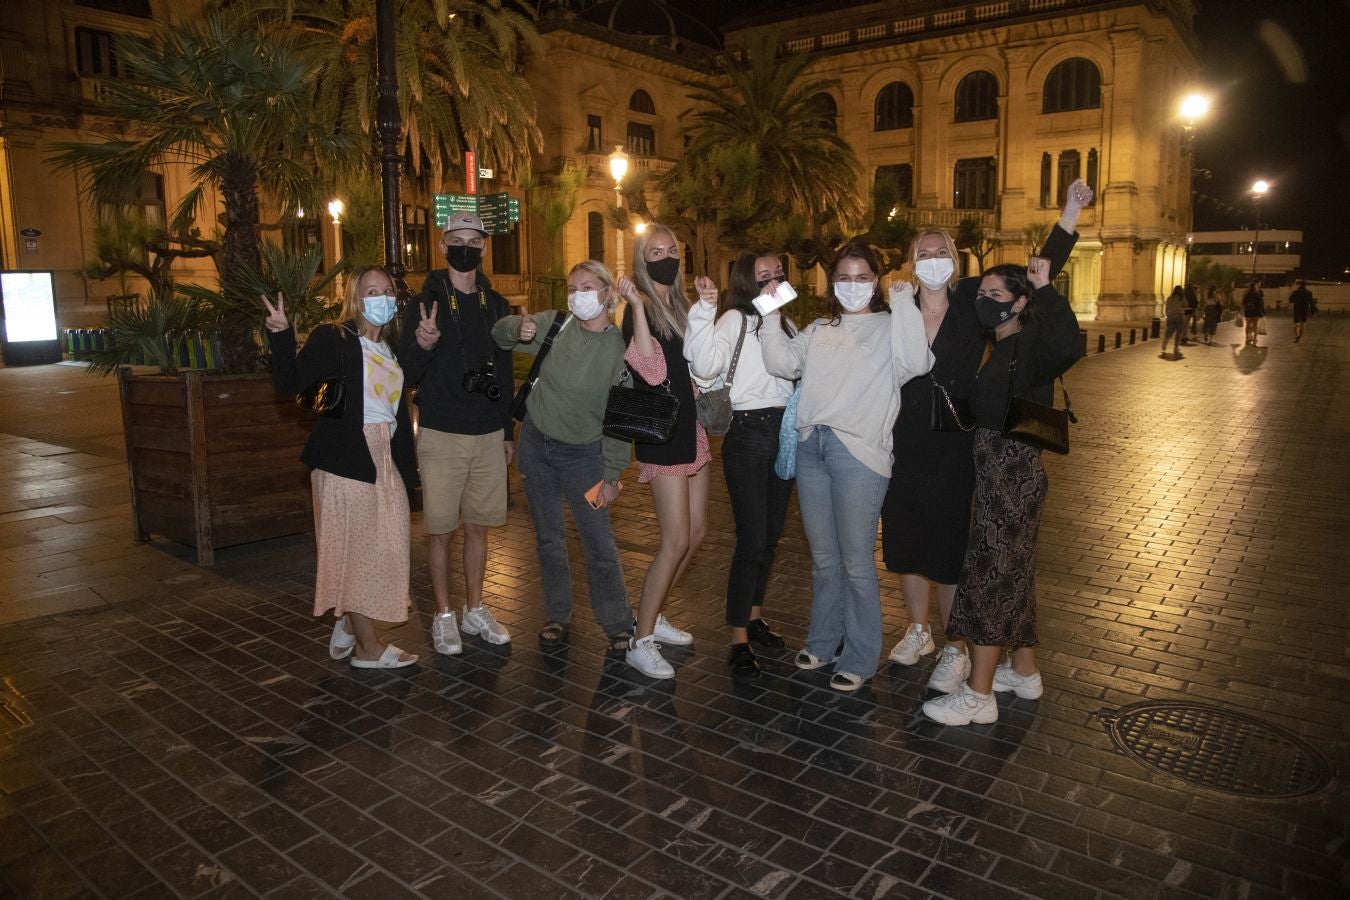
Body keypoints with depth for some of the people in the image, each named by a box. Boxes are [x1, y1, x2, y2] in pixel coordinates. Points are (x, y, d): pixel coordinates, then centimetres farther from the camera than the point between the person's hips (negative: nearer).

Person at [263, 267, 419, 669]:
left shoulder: (392, 348, 14)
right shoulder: (332, 339, -6)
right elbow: (290, 384, -15)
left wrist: (407, 468, 13)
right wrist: (281, 335, -28)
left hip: (385, 462, 7)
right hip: (346, 462, -7)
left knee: (378, 551, 12)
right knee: (356, 551, 1)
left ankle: (347, 628, 30)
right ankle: (367, 647, 13)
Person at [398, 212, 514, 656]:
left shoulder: (495, 304, 10)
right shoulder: (425, 303, -4)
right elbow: (407, 374, -7)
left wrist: (508, 430, 14)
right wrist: (422, 345, -28)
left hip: (489, 436, 4)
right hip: (441, 436, -4)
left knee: (478, 527, 11)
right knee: (440, 531, 2)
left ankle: (475, 610, 24)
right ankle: (443, 616, 17)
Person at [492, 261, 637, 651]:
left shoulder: (620, 348, -12)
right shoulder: (554, 324, -7)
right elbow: (499, 333, 5)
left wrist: (611, 474, -9)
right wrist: (519, 329, -20)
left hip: (582, 453, -3)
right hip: (536, 444, 3)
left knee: (599, 542, -1)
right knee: (548, 538, 14)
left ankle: (618, 625, 14)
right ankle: (557, 616, 30)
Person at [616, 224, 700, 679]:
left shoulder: (678, 306, 13)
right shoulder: (640, 309, -11)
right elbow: (651, 371, -25)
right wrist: (636, 305, -28)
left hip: (691, 428, 9)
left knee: (696, 532, 12)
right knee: (676, 541, -10)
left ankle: (651, 615, 26)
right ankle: (641, 642, 1)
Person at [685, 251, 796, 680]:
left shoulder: (785, 324, 14)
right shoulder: (734, 320, -7)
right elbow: (706, 367, -24)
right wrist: (704, 311, -29)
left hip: (784, 431, 7)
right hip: (747, 432, -7)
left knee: (770, 535, 14)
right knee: (751, 539, -8)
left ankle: (754, 616, 31)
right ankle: (739, 641, 1)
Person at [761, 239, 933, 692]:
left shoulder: (889, 326, 2)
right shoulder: (819, 330, 18)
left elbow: (915, 363, -17)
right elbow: (784, 363, 7)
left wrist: (904, 303, -13)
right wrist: (771, 315, 1)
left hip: (858, 451, -5)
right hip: (810, 446, 5)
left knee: (856, 562, 1)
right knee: (823, 558, 16)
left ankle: (860, 658, 16)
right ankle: (823, 641, 31)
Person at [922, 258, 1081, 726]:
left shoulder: (1030, 342, -16)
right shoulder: (1001, 348, 13)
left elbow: (1069, 347, -39)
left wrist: (1046, 291, -35)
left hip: (1013, 473, -10)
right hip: (996, 471, 10)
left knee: (989, 574, -4)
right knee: (1011, 572, 18)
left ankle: (978, 695, 6)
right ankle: (1024, 672, 34)